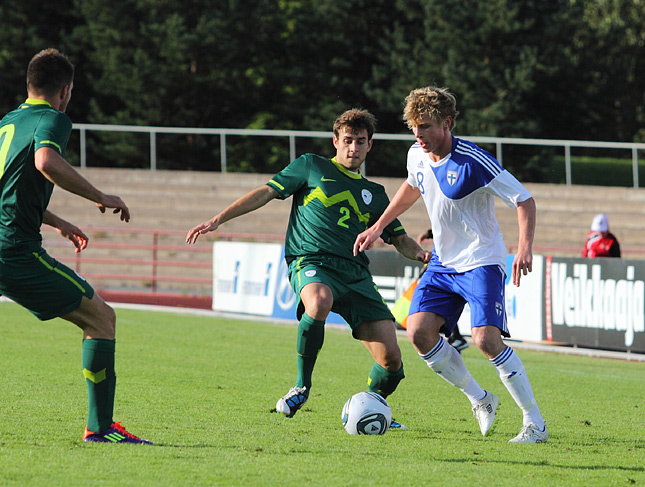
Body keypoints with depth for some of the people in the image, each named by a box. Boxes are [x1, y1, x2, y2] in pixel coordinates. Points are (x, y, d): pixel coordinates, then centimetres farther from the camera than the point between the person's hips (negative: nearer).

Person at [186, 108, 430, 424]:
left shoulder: (374, 194, 24)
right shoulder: (312, 167, 14)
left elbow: (400, 240, 26)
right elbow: (266, 193, 10)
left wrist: (422, 254, 3)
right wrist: (219, 219, 1)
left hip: (355, 272, 4)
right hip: (310, 261, -4)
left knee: (391, 360, -10)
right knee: (319, 303, -42)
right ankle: (302, 386, -22)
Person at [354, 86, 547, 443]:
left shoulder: (474, 162, -21)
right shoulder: (417, 156, 0)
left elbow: (524, 200, -17)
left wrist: (525, 248, -32)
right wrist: (377, 228, 24)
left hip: (482, 262, -7)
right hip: (443, 262, 7)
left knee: (486, 339, -22)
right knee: (419, 331, -10)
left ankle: (535, 423, -12)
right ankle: (480, 400, 8)